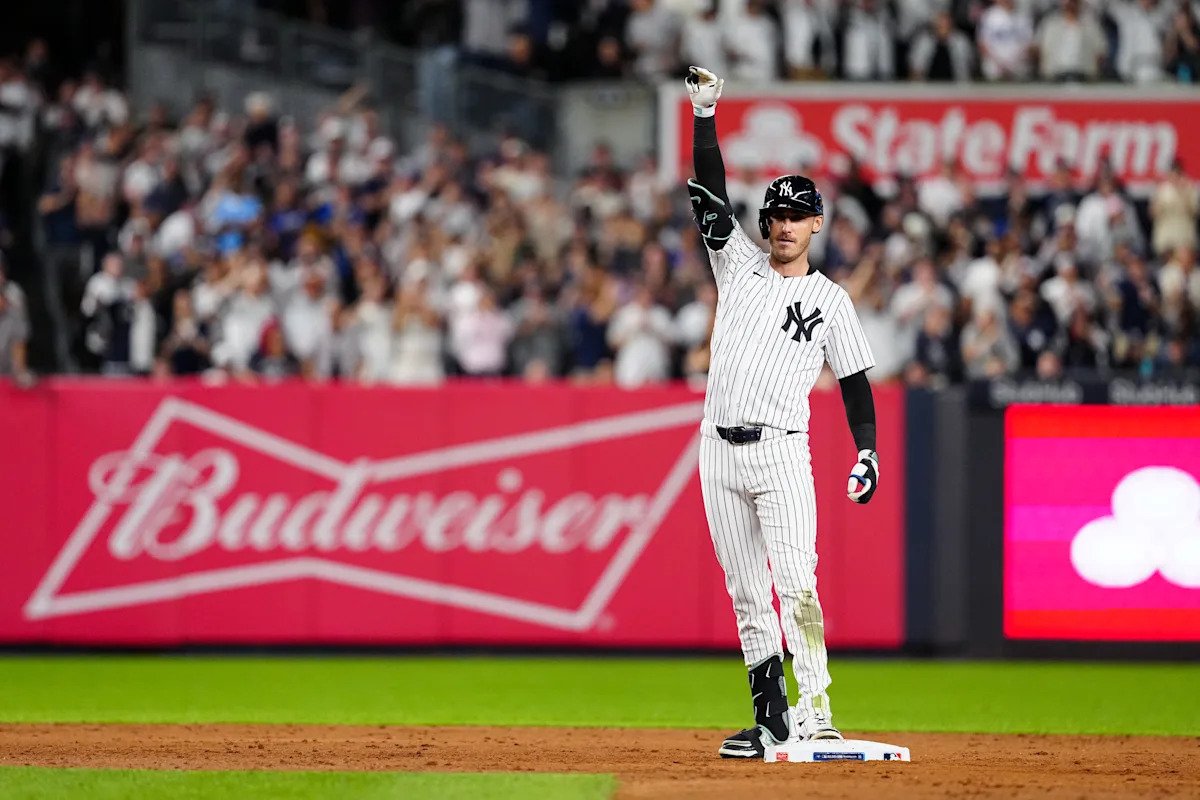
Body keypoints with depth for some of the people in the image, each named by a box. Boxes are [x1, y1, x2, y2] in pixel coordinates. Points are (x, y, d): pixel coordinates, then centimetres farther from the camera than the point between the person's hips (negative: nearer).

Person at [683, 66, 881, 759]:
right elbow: (710, 192, 2)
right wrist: (705, 114, -8)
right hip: (719, 450, 4)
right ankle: (770, 716, 10)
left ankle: (814, 712, -21)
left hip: (781, 451, -4)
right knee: (746, 592, 5)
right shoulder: (739, 264, 11)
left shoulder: (831, 300, 5)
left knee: (797, 585, -16)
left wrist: (868, 453, -8)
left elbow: (856, 383, 5)